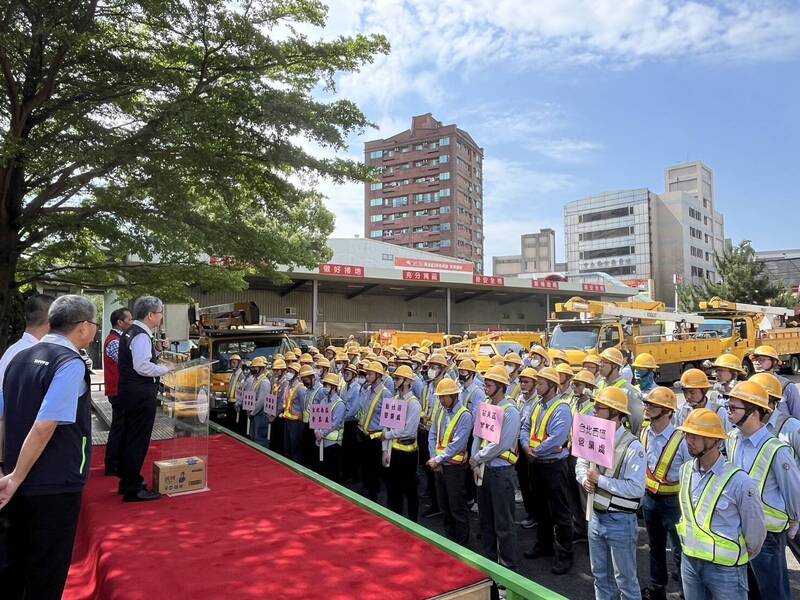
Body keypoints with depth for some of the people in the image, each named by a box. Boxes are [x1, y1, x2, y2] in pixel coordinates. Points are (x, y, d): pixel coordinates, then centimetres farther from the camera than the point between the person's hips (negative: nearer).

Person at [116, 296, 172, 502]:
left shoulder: (131, 332, 14)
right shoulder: (141, 336, -17)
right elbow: (142, 367, -26)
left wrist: (158, 349, 10)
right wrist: (166, 369, -13)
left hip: (131, 392, 11)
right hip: (141, 394, -11)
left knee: (128, 438, 18)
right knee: (138, 440, -3)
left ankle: (127, 482, 31)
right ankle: (133, 489, 5)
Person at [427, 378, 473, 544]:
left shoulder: (464, 416, -17)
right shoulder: (441, 412, 6)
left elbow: (457, 444, -23)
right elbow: (432, 435, 8)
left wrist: (438, 459, -21)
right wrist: (434, 458, -3)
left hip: (454, 466, -7)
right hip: (439, 465, 7)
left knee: (457, 507, 3)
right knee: (444, 505, 18)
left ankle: (461, 543, 18)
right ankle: (448, 537, 33)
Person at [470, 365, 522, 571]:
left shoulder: (510, 411, -16)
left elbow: (500, 445, -20)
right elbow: (477, 436, 7)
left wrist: (477, 459, -12)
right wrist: (476, 465, -1)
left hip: (501, 471, -7)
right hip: (483, 469, 7)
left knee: (503, 523, 2)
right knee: (485, 519, 19)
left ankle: (508, 564, 17)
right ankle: (488, 558, 36)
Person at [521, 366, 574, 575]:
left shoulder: (562, 408, -17)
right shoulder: (537, 405, 9)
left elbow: (556, 439, -25)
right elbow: (526, 428, 10)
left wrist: (535, 452, -15)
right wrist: (526, 447, -8)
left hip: (554, 465, -8)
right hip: (536, 464, 8)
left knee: (560, 512, 2)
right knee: (540, 508, 20)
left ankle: (565, 555, 14)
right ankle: (544, 545, 36)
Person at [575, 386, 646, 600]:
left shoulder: (632, 447, -21)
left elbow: (636, 488, -25)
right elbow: (580, 465, 11)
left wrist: (600, 480, -24)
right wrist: (585, 479, -11)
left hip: (620, 521, -7)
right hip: (596, 517, 7)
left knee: (625, 580, 12)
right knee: (600, 575, 22)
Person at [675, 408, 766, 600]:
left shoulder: (738, 480, -20)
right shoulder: (686, 470, -3)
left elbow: (755, 529, -6)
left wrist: (743, 556, 7)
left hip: (725, 568, -5)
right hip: (689, 561, 5)